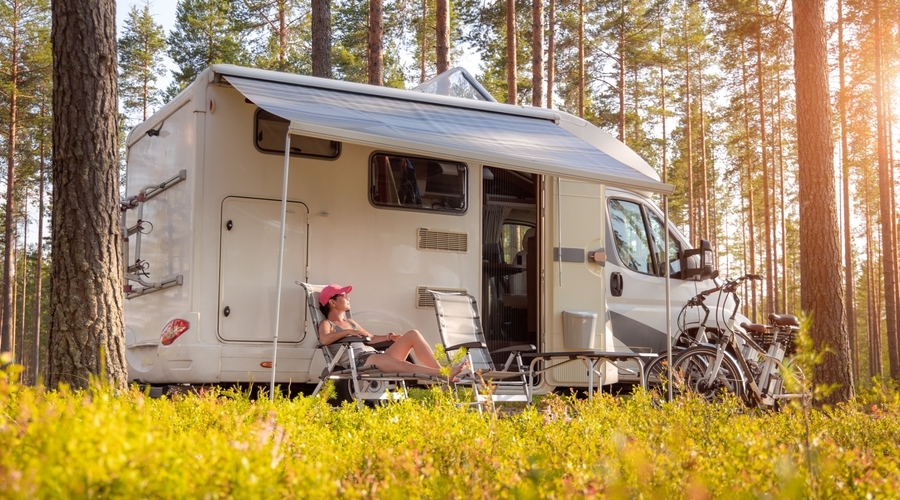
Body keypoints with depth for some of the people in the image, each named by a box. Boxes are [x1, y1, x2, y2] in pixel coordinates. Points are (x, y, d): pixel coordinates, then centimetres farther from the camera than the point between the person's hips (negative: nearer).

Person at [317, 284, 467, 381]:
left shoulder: (350, 322, 31)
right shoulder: (327, 324, 8)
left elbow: (371, 338, 29)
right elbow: (324, 339, -15)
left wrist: (389, 337, 11)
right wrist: (347, 332, -24)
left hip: (377, 358, 8)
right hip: (359, 362, -8)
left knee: (413, 334, -9)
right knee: (399, 364, -36)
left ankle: (441, 371, -24)